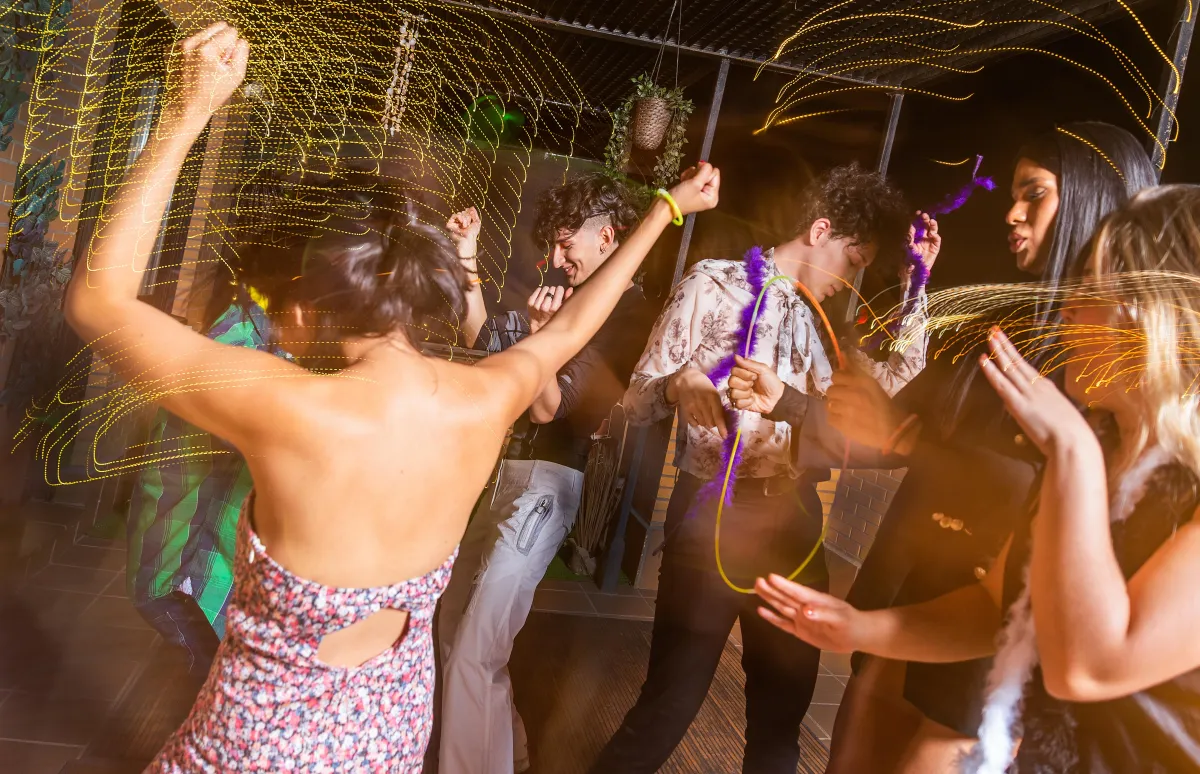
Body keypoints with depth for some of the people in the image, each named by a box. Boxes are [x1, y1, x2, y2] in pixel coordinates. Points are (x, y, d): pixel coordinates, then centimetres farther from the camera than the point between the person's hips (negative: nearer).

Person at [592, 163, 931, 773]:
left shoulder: (809, 318, 19)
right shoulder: (713, 283, -3)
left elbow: (881, 394, 11)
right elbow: (636, 401, -6)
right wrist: (677, 384, -29)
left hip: (794, 512, 7)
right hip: (715, 511, -6)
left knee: (785, 695, 14)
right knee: (673, 699, -6)